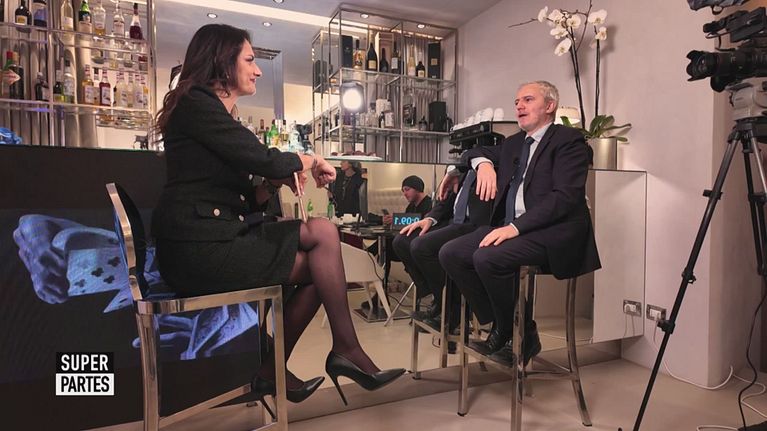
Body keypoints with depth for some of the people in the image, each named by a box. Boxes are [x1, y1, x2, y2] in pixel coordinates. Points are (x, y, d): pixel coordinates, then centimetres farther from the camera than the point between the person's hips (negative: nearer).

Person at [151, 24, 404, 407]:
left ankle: (272, 369, 3)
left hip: (217, 237, 9)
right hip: (199, 245, -9)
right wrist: (309, 160, 2)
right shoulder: (196, 103, -6)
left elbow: (237, 198, 17)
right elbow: (262, 158, -17)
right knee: (323, 235, -13)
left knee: (320, 249, -5)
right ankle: (346, 350, -1)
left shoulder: (217, 114, 23)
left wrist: (275, 182, -2)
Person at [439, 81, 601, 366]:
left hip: (552, 233, -7)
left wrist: (516, 226, -23)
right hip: (510, 228, 7)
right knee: (450, 254, -11)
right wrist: (483, 163, 7)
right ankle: (500, 328, -1)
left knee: (487, 258, -30)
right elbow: (474, 152, 33)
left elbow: (565, 196, -15)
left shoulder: (568, 140, -2)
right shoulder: (513, 143, 20)